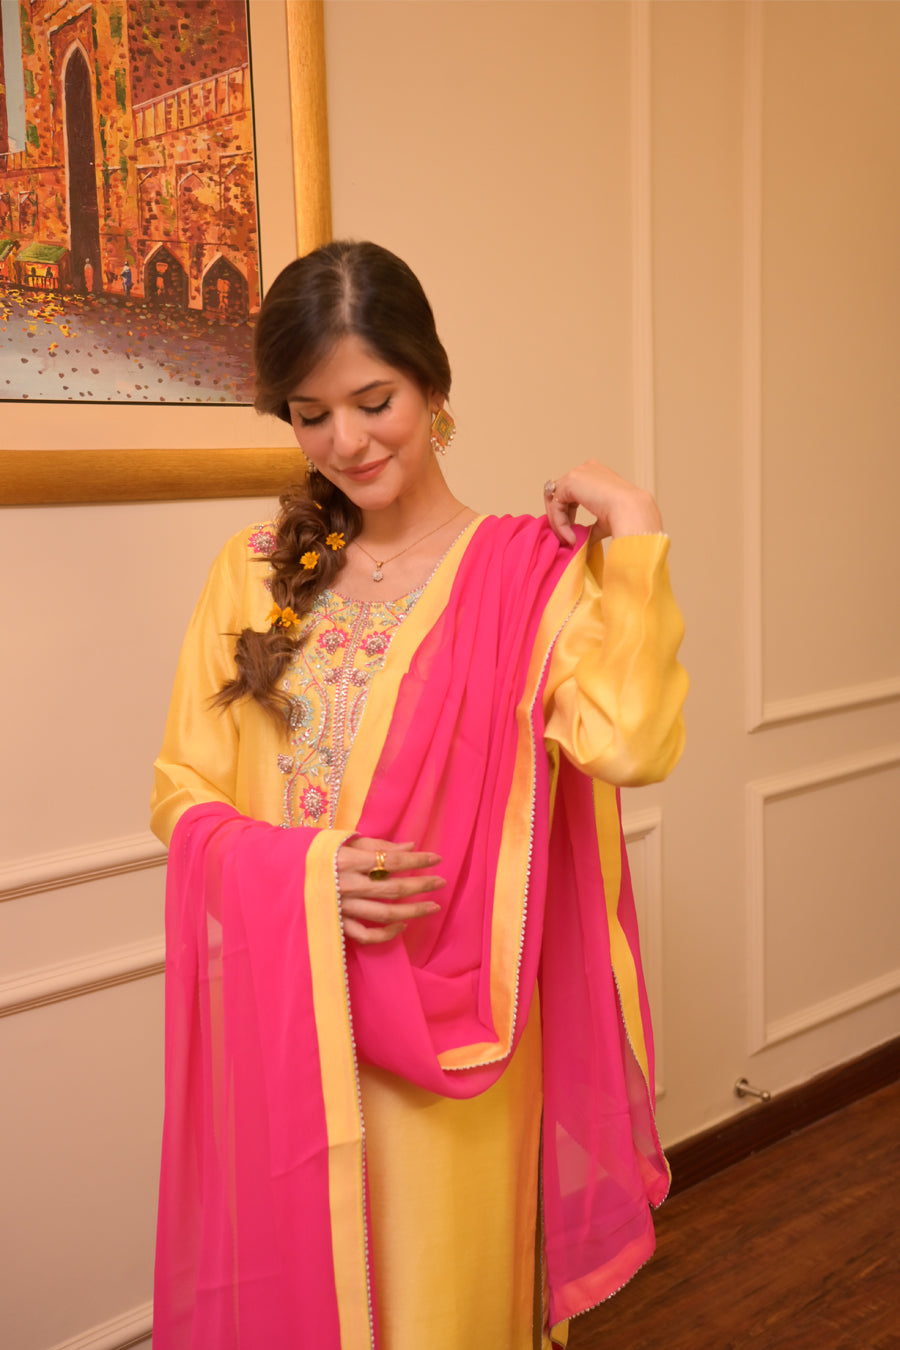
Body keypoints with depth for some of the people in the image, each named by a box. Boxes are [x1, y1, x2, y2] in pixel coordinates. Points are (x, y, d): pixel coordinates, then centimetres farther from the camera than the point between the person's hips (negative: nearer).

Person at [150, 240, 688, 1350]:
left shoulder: (530, 570, -6)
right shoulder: (257, 571, 5)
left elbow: (630, 743, -23)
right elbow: (182, 792, 4)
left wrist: (631, 537, -21)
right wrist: (300, 868, -13)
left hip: (444, 1027, -3)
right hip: (277, 1019, 3)